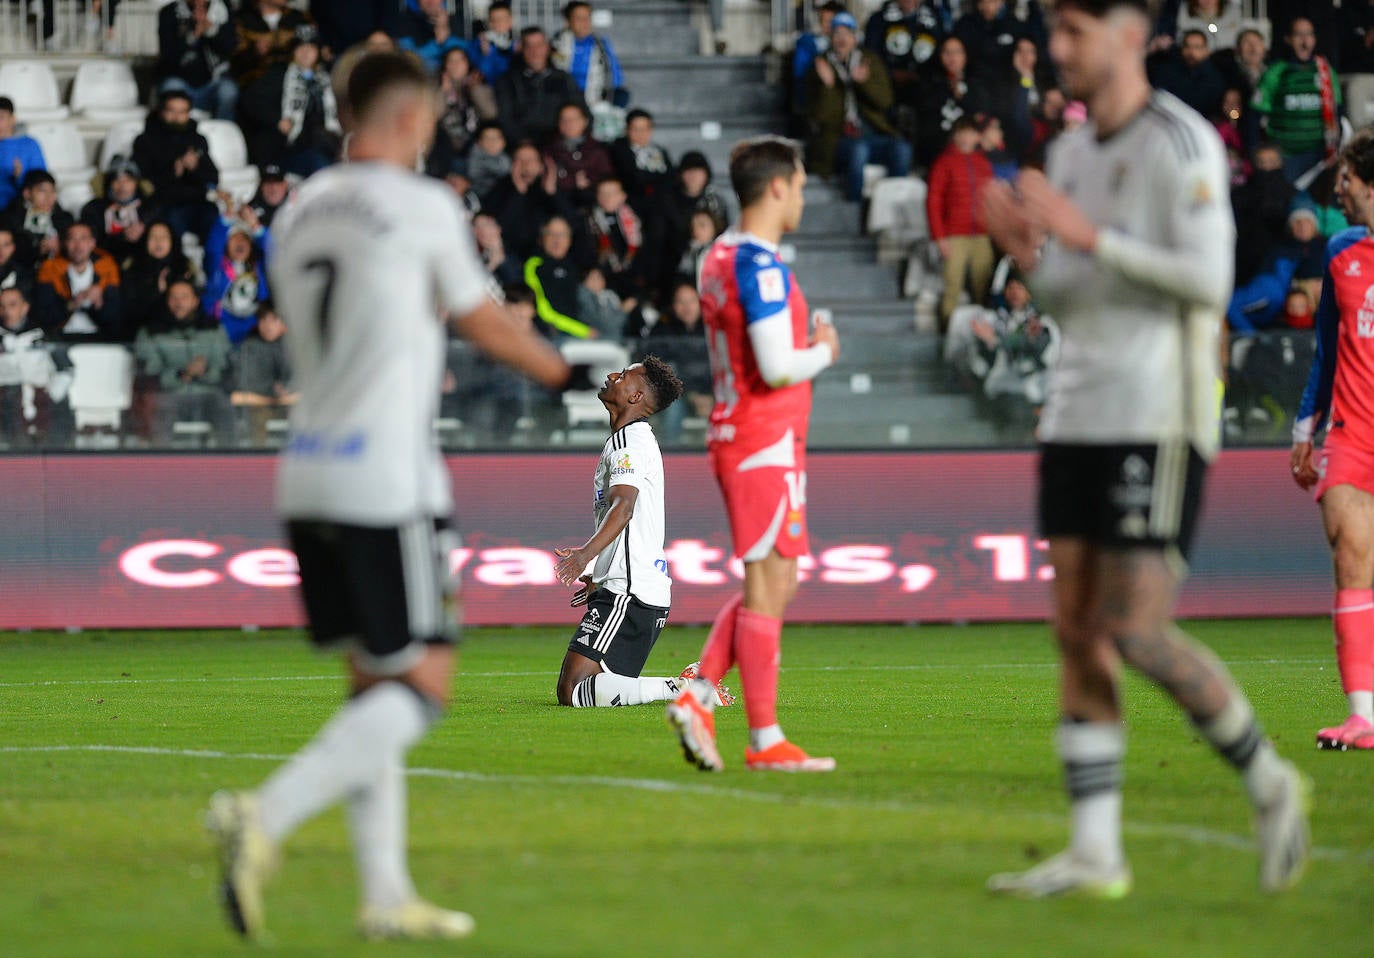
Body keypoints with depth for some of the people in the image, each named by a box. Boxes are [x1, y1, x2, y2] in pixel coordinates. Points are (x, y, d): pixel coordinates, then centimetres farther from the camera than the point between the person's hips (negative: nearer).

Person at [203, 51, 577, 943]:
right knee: (421, 684, -4)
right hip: (387, 478, -7)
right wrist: (567, 373, 22)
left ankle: (386, 893, 10)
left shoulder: (300, 210, 11)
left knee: (373, 684, 13)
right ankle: (266, 817, -20)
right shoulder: (424, 206, -7)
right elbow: (486, 325, 4)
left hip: (308, 479, 7)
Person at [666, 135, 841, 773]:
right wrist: (824, 351, -4)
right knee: (768, 586, -4)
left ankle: (697, 697, 7)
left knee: (772, 584, 15)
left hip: (736, 437, 10)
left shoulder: (718, 258, 13)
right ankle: (765, 741, -1)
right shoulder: (761, 266, -17)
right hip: (767, 443, -10)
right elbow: (778, 367, -22)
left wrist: (806, 345, 12)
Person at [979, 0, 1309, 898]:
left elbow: (1208, 279, -17)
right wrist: (1025, 249, 1)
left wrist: (1088, 236, -18)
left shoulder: (1181, 142, -8)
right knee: (1079, 632, 1)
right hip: (1078, 413, 8)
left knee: (1138, 633, -11)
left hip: (1157, 418, -8)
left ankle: (1269, 783, 8)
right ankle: (1096, 853, 1)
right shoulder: (1071, 152, 16)